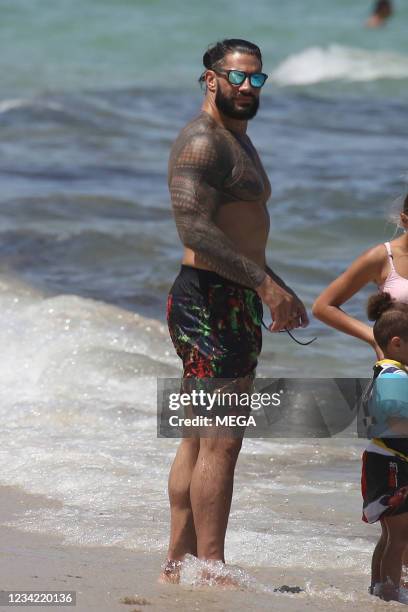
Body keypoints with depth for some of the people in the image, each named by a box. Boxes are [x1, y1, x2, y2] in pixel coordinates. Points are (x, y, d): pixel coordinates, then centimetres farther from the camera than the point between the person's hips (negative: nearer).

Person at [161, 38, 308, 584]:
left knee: (201, 439, 12)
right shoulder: (202, 141, -13)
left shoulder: (237, 140, 21)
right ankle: (210, 570, -12)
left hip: (236, 302, 11)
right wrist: (266, 284, -25)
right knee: (220, 442, -12)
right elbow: (195, 230, -24)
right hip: (210, 301, -11)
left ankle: (178, 565, 16)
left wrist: (280, 291, 23)